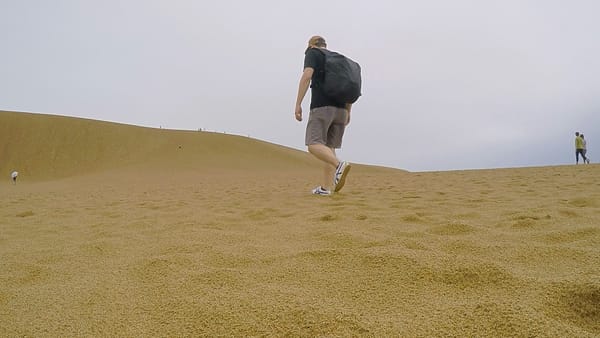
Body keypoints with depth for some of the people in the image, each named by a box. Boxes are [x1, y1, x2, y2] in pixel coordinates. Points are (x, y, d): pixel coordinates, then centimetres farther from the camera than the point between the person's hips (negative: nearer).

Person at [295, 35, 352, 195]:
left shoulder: (313, 54, 7)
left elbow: (307, 76, -11)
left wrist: (298, 104, -13)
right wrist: (348, 112, 23)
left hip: (321, 108, -7)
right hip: (340, 110, 7)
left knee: (314, 145, -12)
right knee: (329, 147, 8)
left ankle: (340, 165, -35)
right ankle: (326, 187, 1)